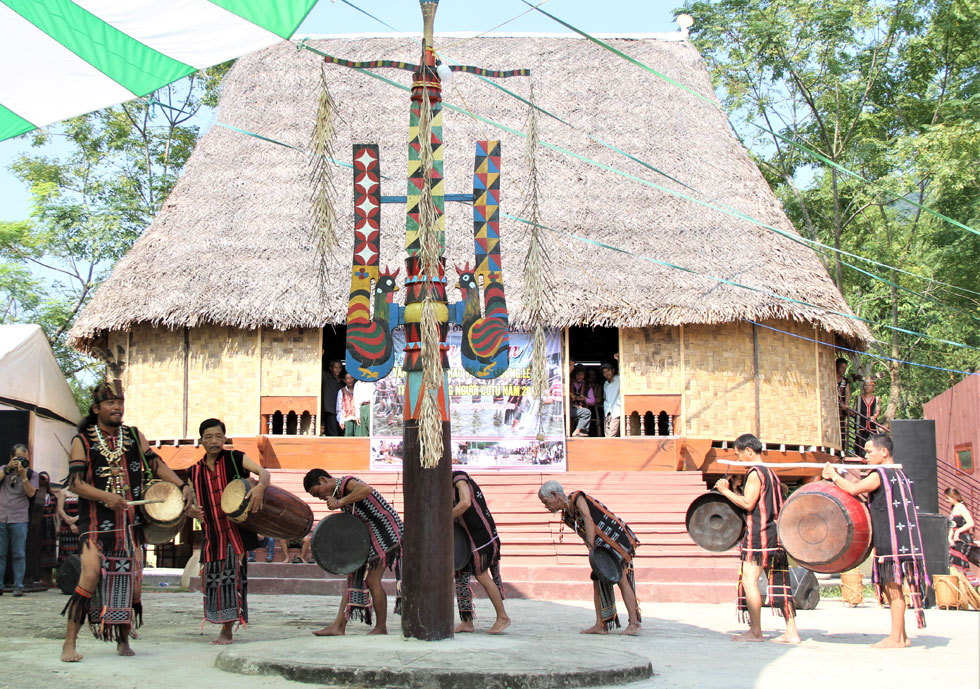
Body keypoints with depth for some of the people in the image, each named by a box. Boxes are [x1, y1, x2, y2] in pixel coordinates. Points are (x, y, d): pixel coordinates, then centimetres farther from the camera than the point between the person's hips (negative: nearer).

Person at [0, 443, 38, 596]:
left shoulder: (31, 474, 8)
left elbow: (31, 493, -5)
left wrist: (23, 475, -13)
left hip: (19, 520, -1)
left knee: (19, 555, -3)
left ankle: (18, 586, 0)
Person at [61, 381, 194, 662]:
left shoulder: (134, 436, 11)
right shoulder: (82, 441, -1)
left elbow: (155, 463, 8)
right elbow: (75, 483, -9)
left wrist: (182, 485, -8)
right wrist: (106, 496, -24)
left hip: (131, 522, 4)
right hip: (97, 523, -4)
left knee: (132, 580, 3)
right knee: (91, 575, -17)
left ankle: (123, 639, 18)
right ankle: (70, 642, -9)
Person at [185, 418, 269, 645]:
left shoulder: (234, 459, -1)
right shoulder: (194, 472, 10)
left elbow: (263, 472, -13)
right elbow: (194, 505, 13)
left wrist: (260, 487, -36)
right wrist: (191, 511, -12)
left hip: (235, 530, -4)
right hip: (212, 535, 4)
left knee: (232, 577, -10)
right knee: (211, 579, 5)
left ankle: (227, 630, -4)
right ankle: (225, 629, 20)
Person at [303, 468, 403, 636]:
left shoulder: (346, 483, -15)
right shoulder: (338, 494, 14)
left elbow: (366, 489, -39)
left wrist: (339, 503, -32)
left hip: (387, 532, -10)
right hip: (370, 535, 10)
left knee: (372, 580, -8)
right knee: (354, 576, 7)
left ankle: (381, 628, 3)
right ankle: (339, 626, 8)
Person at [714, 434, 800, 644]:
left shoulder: (755, 473, -10)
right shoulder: (771, 472, 19)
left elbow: (748, 503, -17)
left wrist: (726, 491, -6)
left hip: (759, 533, -9)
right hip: (776, 532, 9)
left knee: (749, 580, -5)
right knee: (779, 582, 7)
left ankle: (755, 631, -5)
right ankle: (791, 631, 5)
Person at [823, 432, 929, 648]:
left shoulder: (879, 475, -12)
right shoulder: (898, 475, 17)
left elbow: (854, 489, -20)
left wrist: (833, 475, -7)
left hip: (892, 541, -9)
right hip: (904, 540, 9)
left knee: (893, 587, -6)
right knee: (891, 587, 12)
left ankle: (896, 638, -4)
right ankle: (901, 636, 15)